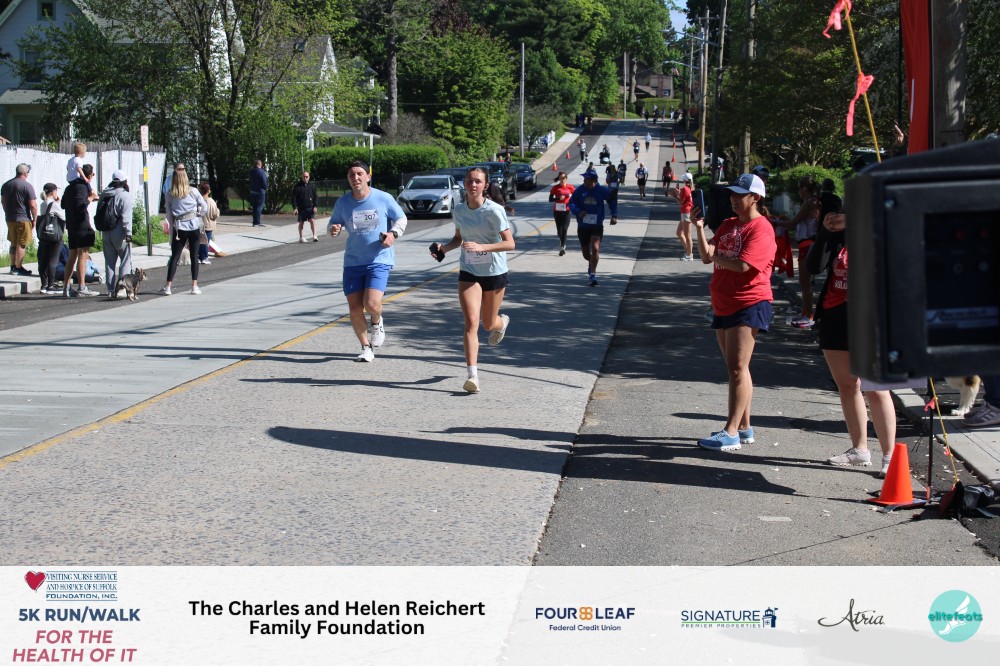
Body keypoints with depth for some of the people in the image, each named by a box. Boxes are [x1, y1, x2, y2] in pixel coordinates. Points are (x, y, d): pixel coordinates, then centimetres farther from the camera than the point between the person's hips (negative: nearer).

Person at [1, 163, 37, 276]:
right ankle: (18, 268, -2)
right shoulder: (27, 186, -13)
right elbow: (33, 205, -16)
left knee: (13, 243, 17)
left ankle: (13, 266, 22)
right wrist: (34, 219, -6)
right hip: (23, 219, -7)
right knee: (21, 244, -2)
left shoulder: (6, 185, 8)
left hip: (10, 219, 7)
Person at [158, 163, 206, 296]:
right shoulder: (193, 191, -3)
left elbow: (169, 215, 3)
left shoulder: (170, 194, -1)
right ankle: (194, 286, 5)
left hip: (179, 228, 0)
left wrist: (172, 233, 9)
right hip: (194, 227, 0)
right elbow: (204, 207, 2)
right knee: (194, 257, 6)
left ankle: (168, 286, 3)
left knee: (174, 257, 5)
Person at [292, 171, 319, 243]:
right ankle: (301, 237, 17)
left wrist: (316, 206, -3)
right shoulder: (297, 186, -1)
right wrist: (294, 207, -9)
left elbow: (315, 197, 9)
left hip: (310, 207, 1)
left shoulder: (312, 185, 7)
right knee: (301, 222, 8)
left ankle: (314, 236, -12)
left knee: (312, 221, -11)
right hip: (301, 208, -1)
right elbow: (293, 197, -1)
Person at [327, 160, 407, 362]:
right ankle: (366, 348, 21)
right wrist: (333, 229, -10)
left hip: (379, 260, -3)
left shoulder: (383, 199, -6)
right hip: (352, 262, 3)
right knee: (354, 308, 0)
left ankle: (377, 323, 18)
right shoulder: (343, 203, 1)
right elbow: (333, 223, 15)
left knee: (371, 304, -20)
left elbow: (401, 218, 7)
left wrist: (393, 233, -13)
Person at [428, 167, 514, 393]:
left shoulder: (494, 211, -16)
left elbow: (510, 244, -20)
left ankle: (502, 322, 53)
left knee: (488, 324, 13)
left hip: (495, 272, -2)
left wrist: (481, 247, -32)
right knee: (471, 322, -14)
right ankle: (472, 375, -18)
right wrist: (444, 248, -3)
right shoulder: (459, 210, 0)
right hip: (469, 272, 3)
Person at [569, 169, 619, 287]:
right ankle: (591, 264, 47)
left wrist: (614, 215, 5)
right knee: (586, 252, 13)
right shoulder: (579, 191, -4)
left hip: (597, 225, -2)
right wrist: (578, 212, -28)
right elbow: (571, 203, -8)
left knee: (595, 248, -21)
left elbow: (612, 200, 12)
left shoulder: (602, 191, -5)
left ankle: (593, 274, -16)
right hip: (582, 226, 2)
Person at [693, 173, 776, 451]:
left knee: (738, 368, -11)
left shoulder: (761, 228, -12)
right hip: (724, 305, 9)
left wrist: (717, 256, -7)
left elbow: (744, 265, -24)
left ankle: (731, 433, -11)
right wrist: (700, 228, -5)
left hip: (748, 305, -9)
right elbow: (707, 256, 8)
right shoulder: (728, 225, 14)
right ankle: (744, 428, 20)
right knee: (735, 368, 12)